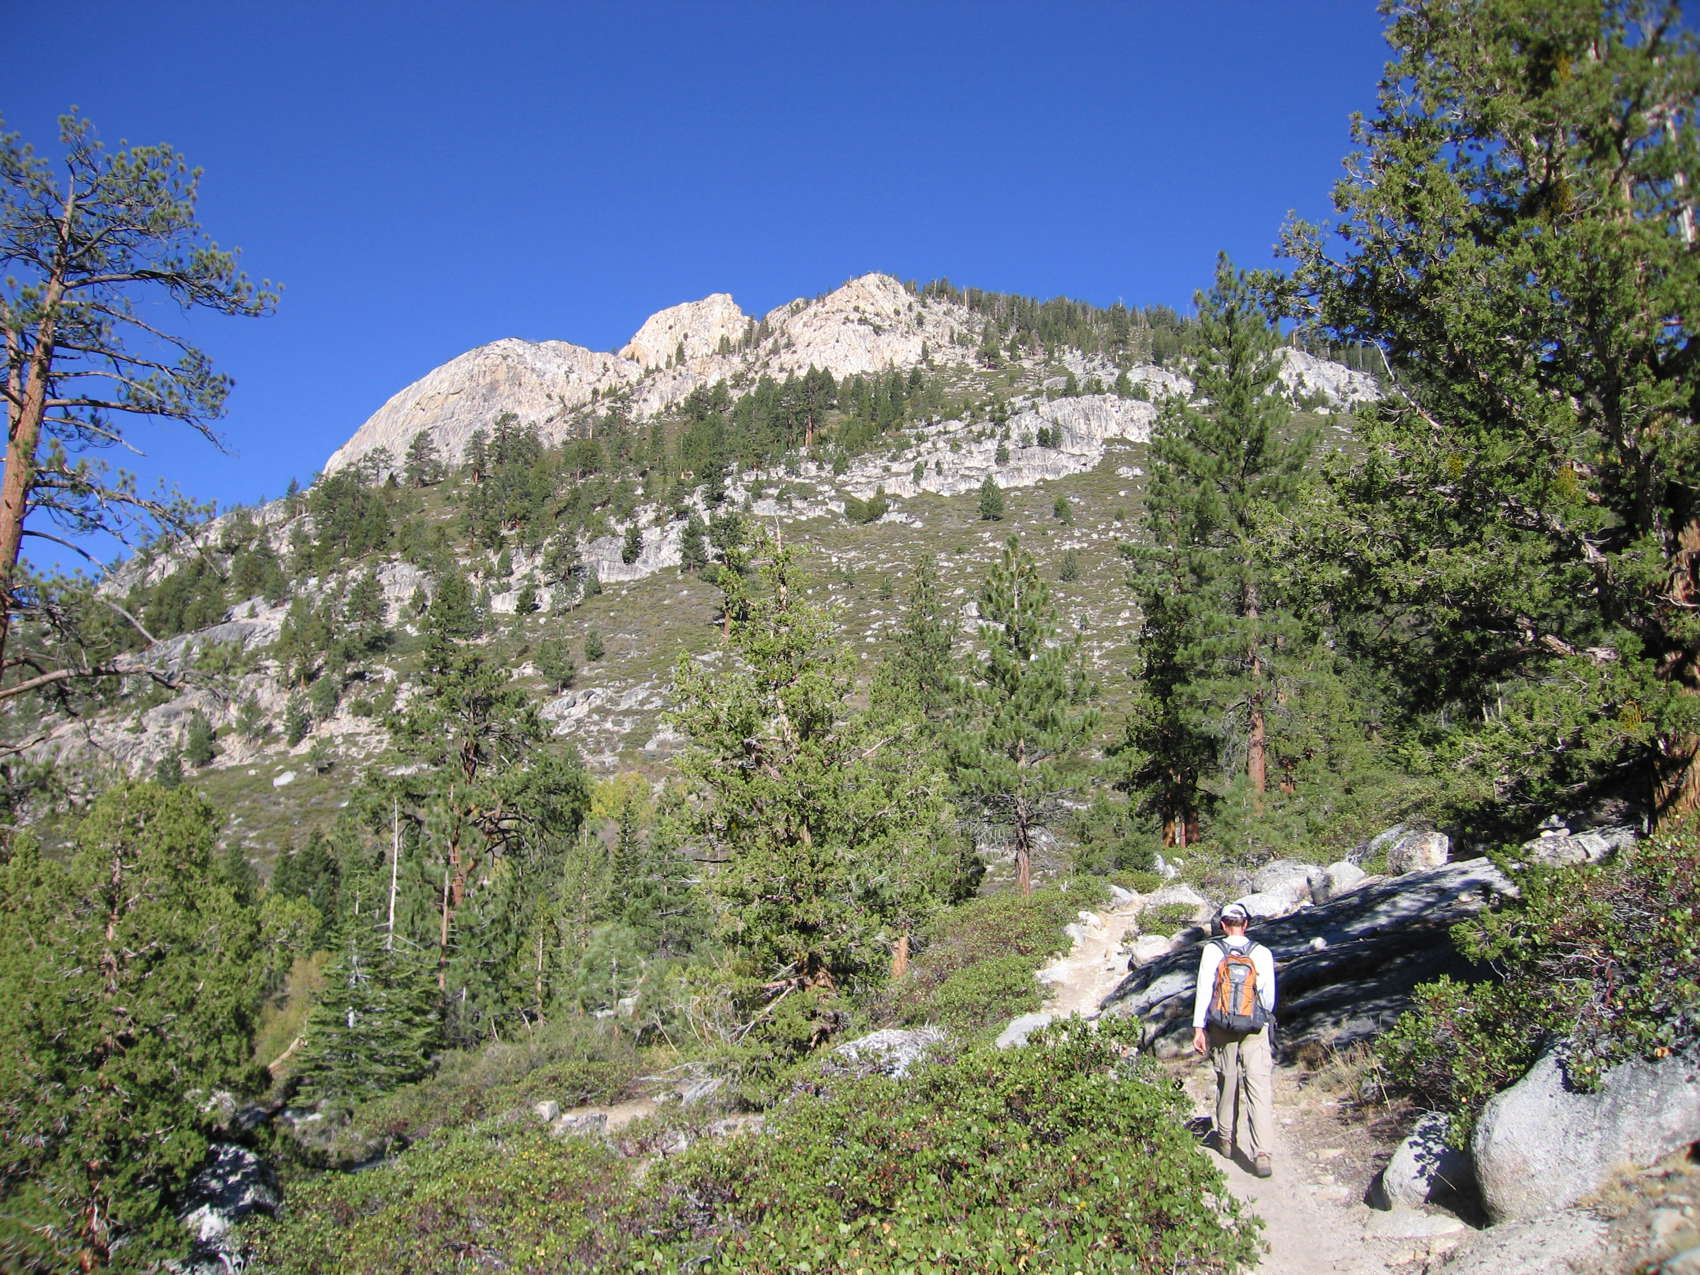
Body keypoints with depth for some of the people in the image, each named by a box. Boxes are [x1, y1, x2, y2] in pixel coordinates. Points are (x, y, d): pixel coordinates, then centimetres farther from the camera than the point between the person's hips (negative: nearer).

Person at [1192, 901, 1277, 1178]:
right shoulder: (1262, 953, 0)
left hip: (1222, 1028, 1)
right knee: (1259, 1089, -3)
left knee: (1227, 1083, 17)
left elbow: (1204, 989, -7)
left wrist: (1199, 1027, -4)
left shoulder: (1212, 950, -3)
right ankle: (1263, 1155, -11)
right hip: (1255, 1030, -1)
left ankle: (1225, 1140, 32)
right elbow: (1269, 994, 4)